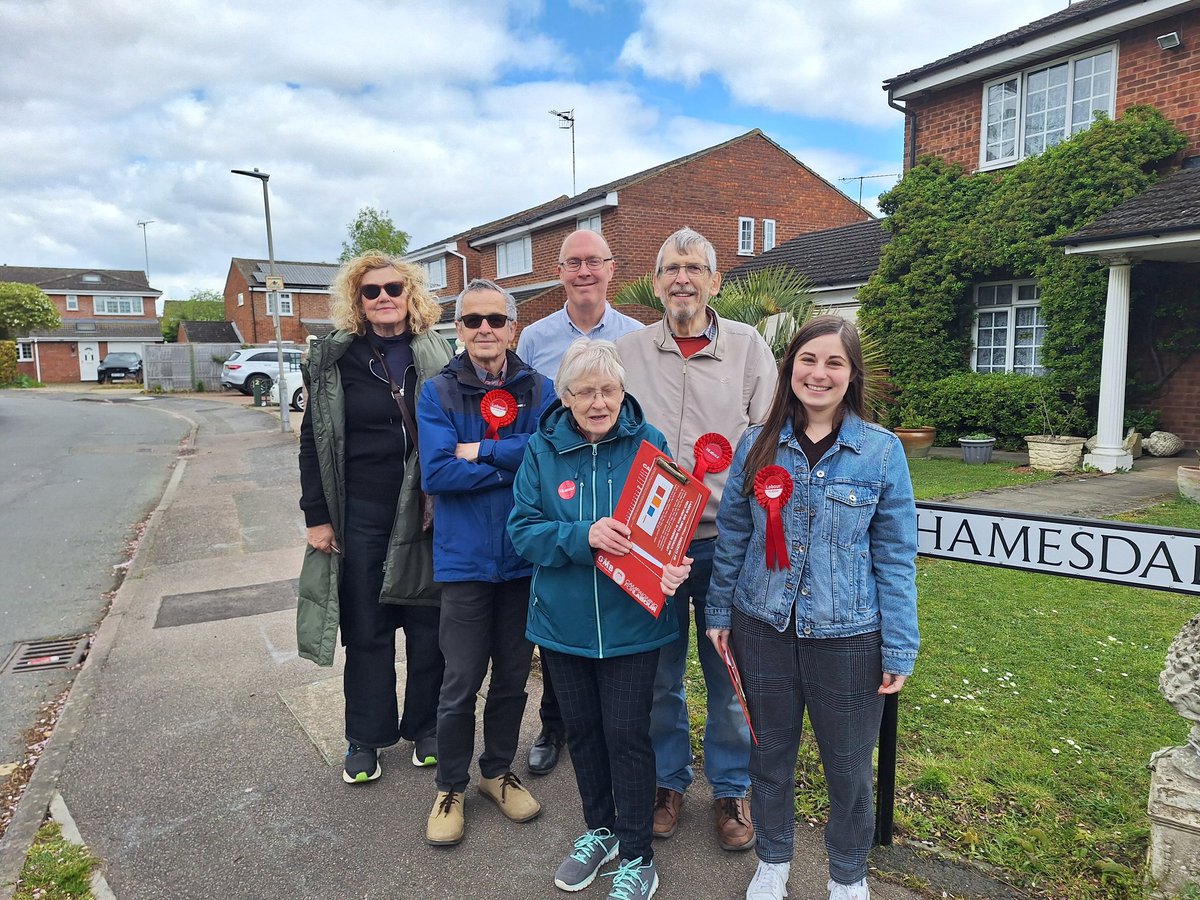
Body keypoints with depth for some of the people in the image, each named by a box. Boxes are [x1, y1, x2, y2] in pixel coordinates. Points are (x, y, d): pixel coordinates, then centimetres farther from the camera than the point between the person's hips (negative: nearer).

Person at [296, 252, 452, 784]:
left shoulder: (437, 355, 3)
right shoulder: (334, 360, 1)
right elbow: (313, 442, 3)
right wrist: (317, 516, -1)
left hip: (427, 512, 1)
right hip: (362, 515, 0)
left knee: (429, 624, 10)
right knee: (366, 629, 10)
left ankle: (426, 729, 29)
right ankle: (365, 740, 27)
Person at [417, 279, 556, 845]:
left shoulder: (539, 390, 0)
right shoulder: (438, 392, -3)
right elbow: (436, 473, -16)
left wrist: (483, 450, -17)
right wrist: (515, 465, -16)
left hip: (526, 556, 2)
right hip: (465, 559, -2)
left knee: (513, 677, 16)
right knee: (461, 683, 6)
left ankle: (498, 772, 37)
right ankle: (450, 788, 29)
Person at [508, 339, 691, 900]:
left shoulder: (646, 443, -8)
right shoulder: (542, 450, -3)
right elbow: (522, 530, -8)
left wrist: (672, 566, -26)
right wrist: (584, 536, -24)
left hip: (630, 622, -2)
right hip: (562, 622, 3)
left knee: (627, 734, 6)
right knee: (582, 731, 18)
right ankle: (600, 830, 42)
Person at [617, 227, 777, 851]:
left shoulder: (748, 347, 2)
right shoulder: (628, 352, 5)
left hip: (726, 540, -1)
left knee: (729, 675, 11)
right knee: (659, 672, 13)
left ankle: (731, 789, 31)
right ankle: (668, 781, 34)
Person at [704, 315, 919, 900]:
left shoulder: (881, 451, -7)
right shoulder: (756, 445, -1)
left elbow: (896, 558, -5)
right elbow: (731, 537, 5)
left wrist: (899, 650, -5)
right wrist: (720, 613, 6)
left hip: (848, 637, -1)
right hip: (764, 631, 2)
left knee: (847, 765, 15)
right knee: (771, 752, 18)